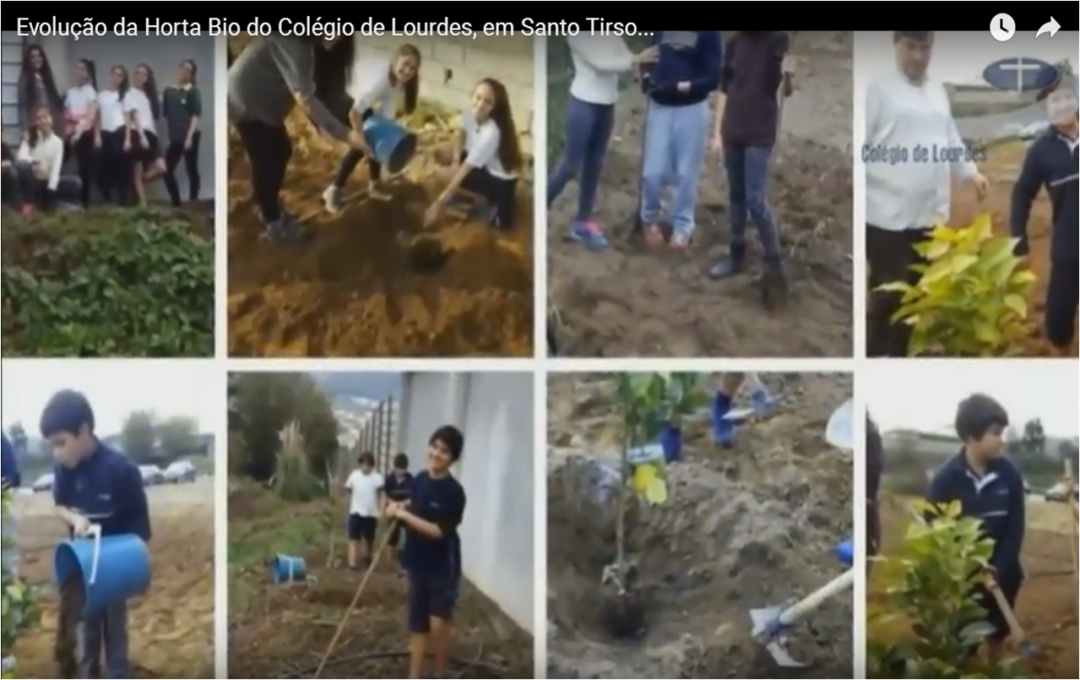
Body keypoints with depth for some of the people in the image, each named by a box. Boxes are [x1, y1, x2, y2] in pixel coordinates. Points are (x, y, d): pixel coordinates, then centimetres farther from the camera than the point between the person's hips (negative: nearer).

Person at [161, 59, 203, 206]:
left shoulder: (193, 91, -3)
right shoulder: (168, 91, 9)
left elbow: (196, 115, -9)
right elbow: (166, 115, 13)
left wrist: (189, 137, -16)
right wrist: (168, 136, 9)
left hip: (190, 137, -4)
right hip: (175, 138, 4)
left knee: (192, 170, 1)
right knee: (167, 171, 1)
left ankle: (193, 203, 8)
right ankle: (176, 203, 12)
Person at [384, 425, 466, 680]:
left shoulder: (453, 492, -19)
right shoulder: (420, 479, 2)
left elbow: (438, 531, -23)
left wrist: (404, 515, -19)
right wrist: (400, 507, 2)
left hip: (443, 567, -6)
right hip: (417, 564, 6)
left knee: (438, 624, -13)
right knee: (418, 624, 13)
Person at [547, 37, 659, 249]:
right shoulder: (578, 34, -12)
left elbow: (622, 57, 1)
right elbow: (599, 63, -19)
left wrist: (643, 62, -17)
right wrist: (637, 60, -23)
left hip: (607, 102, 7)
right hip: (585, 102, -7)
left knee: (595, 164, 12)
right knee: (571, 163, -4)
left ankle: (583, 222, 22)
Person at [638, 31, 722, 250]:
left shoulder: (708, 34, -9)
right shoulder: (658, 32, 2)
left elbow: (713, 78, -12)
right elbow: (647, 58, 15)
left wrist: (679, 87, -22)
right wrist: (647, 78, -7)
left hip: (692, 111, -3)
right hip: (659, 107, 3)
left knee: (687, 173, 6)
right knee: (652, 172, 5)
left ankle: (683, 226, 22)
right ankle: (649, 219, 28)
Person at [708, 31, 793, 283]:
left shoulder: (779, 40, -6)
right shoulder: (735, 41, 6)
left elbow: (786, 91, -7)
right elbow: (724, 90, 11)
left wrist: (788, 76, -31)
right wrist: (717, 133, 8)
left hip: (760, 134, -4)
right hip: (732, 132, 4)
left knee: (756, 200, -8)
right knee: (736, 196, 11)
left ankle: (774, 262, 0)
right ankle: (737, 255, 22)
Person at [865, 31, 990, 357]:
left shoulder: (938, 91, 14)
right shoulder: (878, 89, -5)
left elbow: (951, 139, 22)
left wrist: (972, 173, 11)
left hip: (928, 213, 6)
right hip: (888, 214, -6)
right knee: (886, 295, -3)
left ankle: (898, 356, 25)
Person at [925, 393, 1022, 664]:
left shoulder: (1008, 473, -9)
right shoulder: (947, 478, -17)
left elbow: (1016, 527, -6)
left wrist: (1000, 569, -16)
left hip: (1002, 574, 3)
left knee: (998, 633, 21)